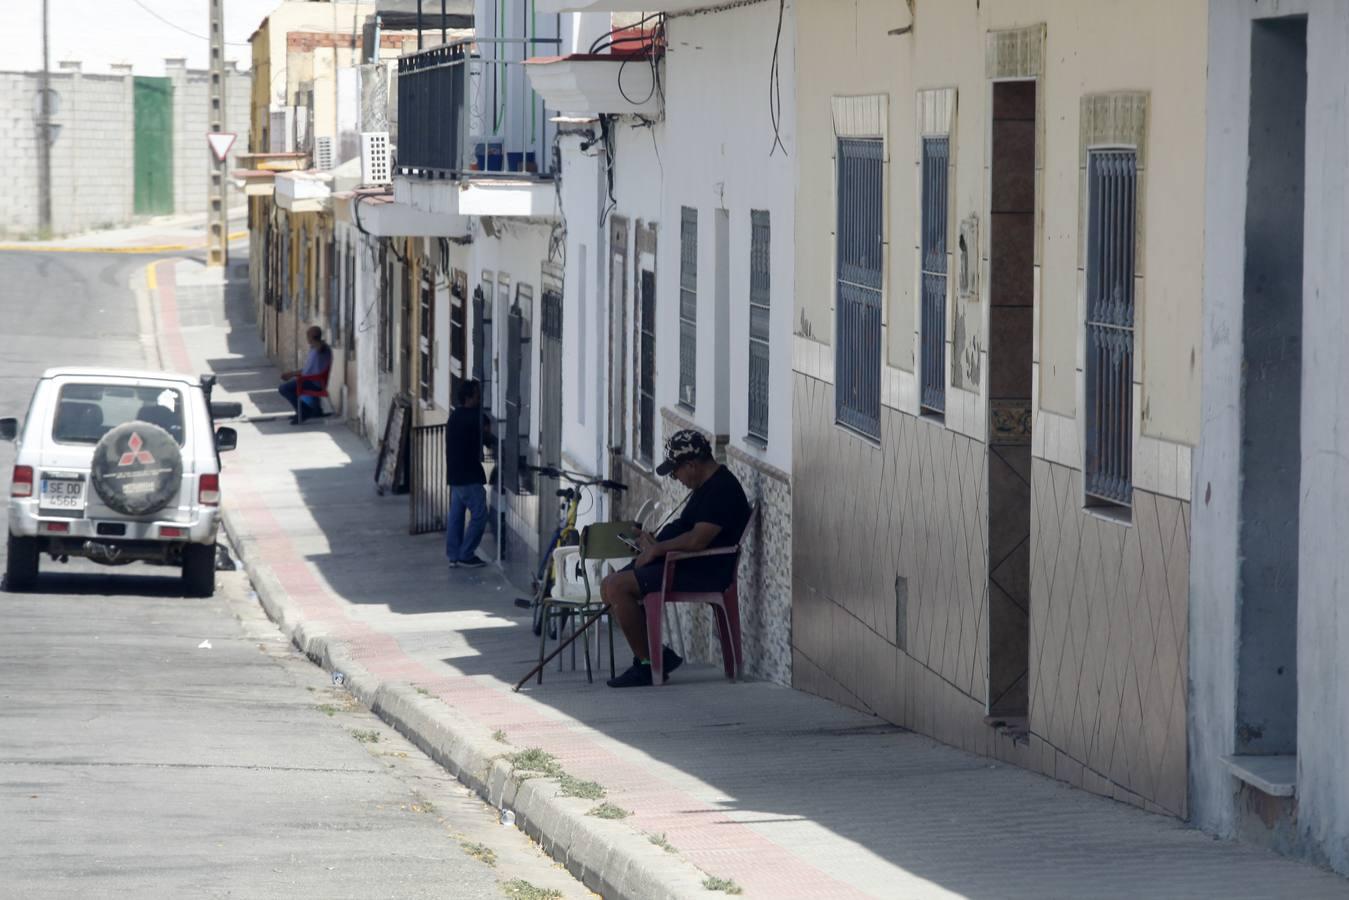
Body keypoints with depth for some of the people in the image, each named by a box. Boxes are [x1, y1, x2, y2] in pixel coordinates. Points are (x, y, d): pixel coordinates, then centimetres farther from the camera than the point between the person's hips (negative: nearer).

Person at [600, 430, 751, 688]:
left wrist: (656, 549, -13)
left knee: (618, 586, -21)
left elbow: (697, 540, -25)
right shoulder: (707, 486, 18)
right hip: (687, 567, 11)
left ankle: (646, 662, -13)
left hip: (704, 572, -11)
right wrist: (655, 543, 6)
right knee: (609, 586, 6)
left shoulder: (722, 490, -17)